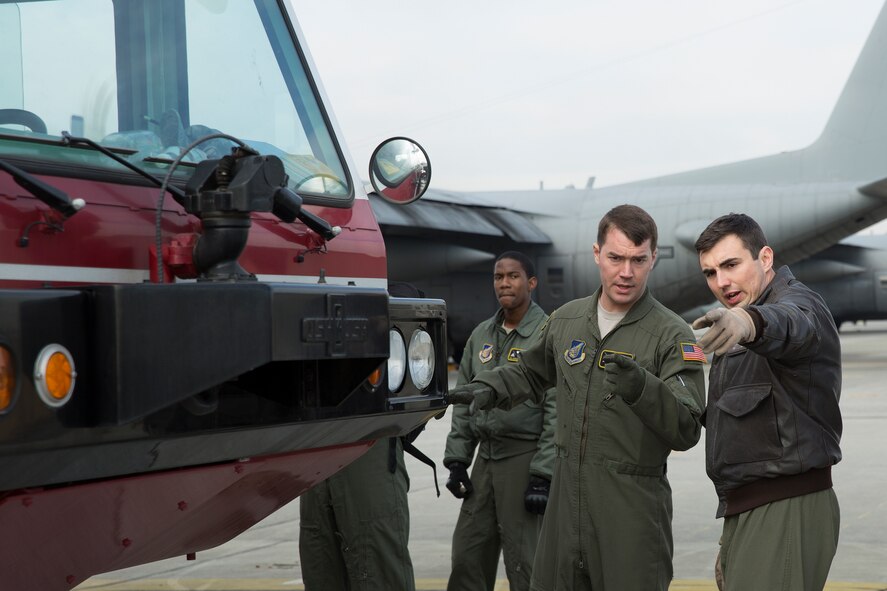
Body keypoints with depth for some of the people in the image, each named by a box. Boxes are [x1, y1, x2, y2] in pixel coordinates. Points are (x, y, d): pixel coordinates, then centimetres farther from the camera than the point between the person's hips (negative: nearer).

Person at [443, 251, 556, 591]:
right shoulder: (482, 335, 13)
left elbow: (557, 412, -13)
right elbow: (464, 403, 17)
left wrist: (543, 474, -16)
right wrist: (457, 460, 11)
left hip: (525, 457, -7)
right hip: (485, 457, 7)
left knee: (523, 562, -3)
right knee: (467, 557, 9)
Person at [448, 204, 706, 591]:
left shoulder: (672, 336, -8)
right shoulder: (566, 321, 10)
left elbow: (687, 431, -16)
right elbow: (531, 373, 29)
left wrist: (643, 389, -32)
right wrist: (489, 389, 11)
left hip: (632, 510, -5)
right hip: (567, 499, 5)